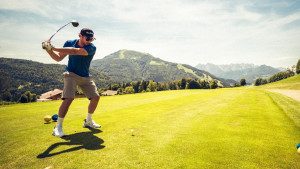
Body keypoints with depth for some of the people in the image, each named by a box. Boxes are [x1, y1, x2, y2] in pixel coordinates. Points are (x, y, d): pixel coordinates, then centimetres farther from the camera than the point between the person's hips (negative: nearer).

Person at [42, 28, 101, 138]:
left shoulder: (92, 48, -16)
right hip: (71, 74, -1)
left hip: (85, 77, 2)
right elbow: (58, 58, -5)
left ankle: (88, 121, 20)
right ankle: (58, 127, -8)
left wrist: (53, 48, -35)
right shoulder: (69, 43, -5)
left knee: (95, 97, -3)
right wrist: (48, 50, -23)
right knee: (68, 98, -20)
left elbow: (75, 51, -32)